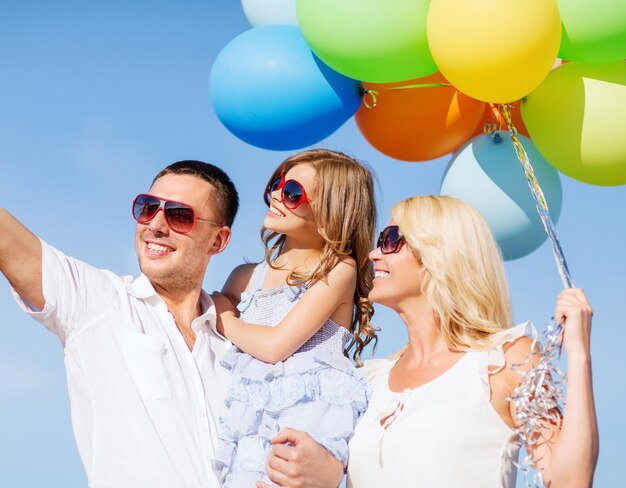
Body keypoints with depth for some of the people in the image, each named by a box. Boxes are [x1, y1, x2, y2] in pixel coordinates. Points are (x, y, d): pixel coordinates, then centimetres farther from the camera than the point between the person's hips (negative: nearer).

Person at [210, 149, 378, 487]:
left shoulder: (338, 270, 2)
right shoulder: (246, 278, 20)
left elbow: (274, 346, -6)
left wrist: (221, 317, 8)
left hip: (307, 418, -5)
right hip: (248, 421, 5)